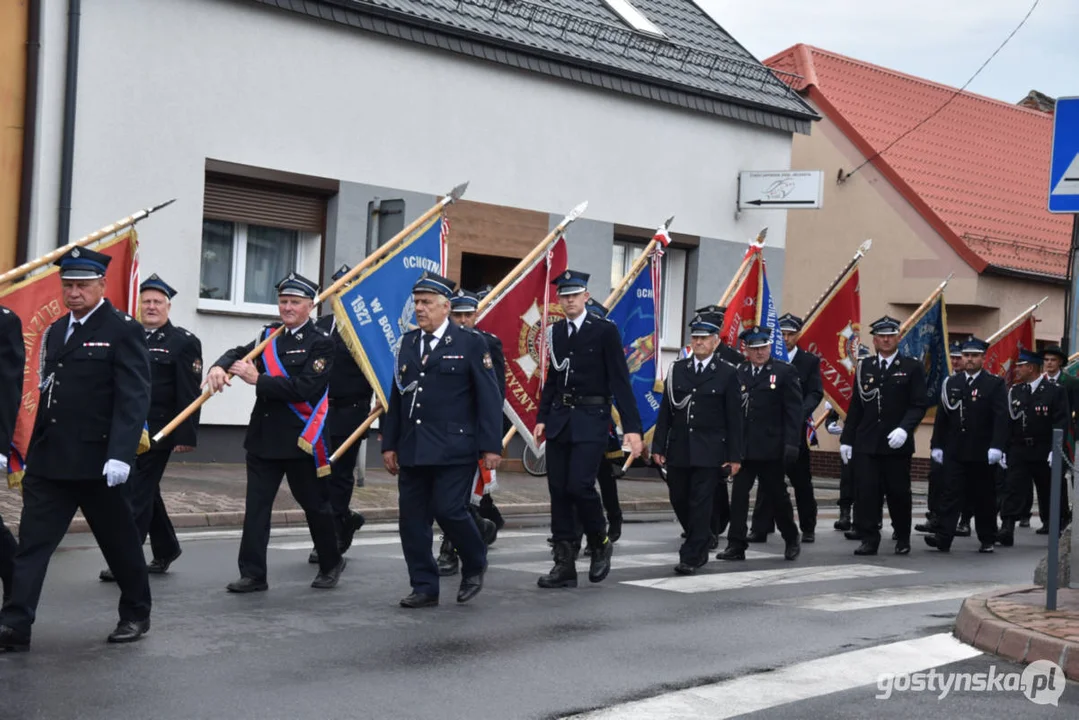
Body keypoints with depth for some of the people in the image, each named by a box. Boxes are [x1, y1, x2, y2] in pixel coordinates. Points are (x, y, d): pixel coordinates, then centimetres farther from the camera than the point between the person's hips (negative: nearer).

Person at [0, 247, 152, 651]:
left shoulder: (123, 331, -8)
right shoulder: (55, 332, 15)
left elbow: (133, 399, -15)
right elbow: (47, 395, 18)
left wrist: (120, 455, -24)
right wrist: (34, 451, 15)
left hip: (96, 462, -6)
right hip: (49, 461, 6)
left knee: (119, 541, 8)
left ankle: (136, 614, 25)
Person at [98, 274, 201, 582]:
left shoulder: (184, 342, -5)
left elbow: (190, 394, -10)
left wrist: (186, 436, -15)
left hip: (158, 432, -6)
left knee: (138, 495, -6)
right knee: (146, 492, 15)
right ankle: (166, 549, 31)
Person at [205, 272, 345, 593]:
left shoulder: (321, 343, -9)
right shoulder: (269, 335, 12)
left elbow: (304, 388, -20)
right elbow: (240, 353, 4)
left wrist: (257, 379, -21)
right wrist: (219, 366, -19)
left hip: (301, 438, -5)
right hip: (264, 435, 5)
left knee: (315, 504, 9)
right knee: (256, 506, 2)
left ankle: (331, 564, 28)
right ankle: (253, 574, 5)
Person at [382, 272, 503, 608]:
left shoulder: (471, 343, -2)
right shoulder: (407, 343, 14)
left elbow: (489, 398, -5)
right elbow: (397, 397, 16)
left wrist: (491, 446, -10)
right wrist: (390, 444, 13)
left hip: (454, 449, -5)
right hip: (413, 450, 6)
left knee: (449, 509, -11)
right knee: (412, 518, 3)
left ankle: (474, 566, 17)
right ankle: (424, 588, 13)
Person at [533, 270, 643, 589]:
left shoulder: (605, 331, -5)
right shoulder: (556, 332, 11)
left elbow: (620, 380, -9)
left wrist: (632, 427, -14)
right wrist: (542, 418, 9)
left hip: (591, 421, -5)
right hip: (559, 419, 5)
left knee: (579, 485, -16)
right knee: (558, 491, 3)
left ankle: (600, 543, 12)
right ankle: (564, 566, 9)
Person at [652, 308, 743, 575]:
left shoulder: (727, 374, -1)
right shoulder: (677, 370, 8)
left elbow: (734, 419, -2)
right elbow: (665, 411, 8)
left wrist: (735, 456, -5)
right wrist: (658, 446, 3)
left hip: (709, 452, -4)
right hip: (678, 450, 4)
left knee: (700, 503, -5)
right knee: (679, 501, 9)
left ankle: (692, 557, 1)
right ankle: (702, 542, 31)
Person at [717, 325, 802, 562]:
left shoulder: (785, 372, -1)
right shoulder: (738, 373, 7)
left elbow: (794, 411, -5)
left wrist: (791, 443, -12)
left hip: (770, 448, -3)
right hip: (743, 447, 3)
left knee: (777, 494, 9)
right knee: (738, 495, -1)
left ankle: (792, 538, 28)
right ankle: (736, 545, 4)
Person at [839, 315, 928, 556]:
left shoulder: (912, 368, 1)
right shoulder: (864, 367, 11)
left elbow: (919, 405, -5)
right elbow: (855, 407, 12)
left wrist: (904, 429, -21)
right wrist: (847, 439, 7)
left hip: (897, 444, -2)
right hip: (866, 444, 2)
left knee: (898, 492, 6)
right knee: (865, 492, -6)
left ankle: (903, 539, 22)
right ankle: (869, 539, 1)